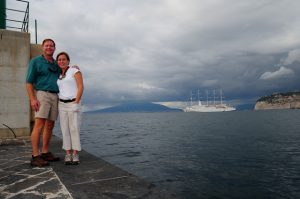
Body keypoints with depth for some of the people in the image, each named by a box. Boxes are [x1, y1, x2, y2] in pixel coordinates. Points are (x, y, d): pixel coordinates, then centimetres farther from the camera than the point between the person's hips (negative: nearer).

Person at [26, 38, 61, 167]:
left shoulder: (56, 64, 18)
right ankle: (35, 157, -14)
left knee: (50, 126, 7)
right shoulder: (35, 61, 2)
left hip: (55, 96, 6)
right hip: (42, 94, -6)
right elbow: (29, 82, -3)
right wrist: (32, 99, -16)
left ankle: (45, 153, 16)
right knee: (39, 124, -14)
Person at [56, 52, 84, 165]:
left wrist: (76, 103, -18)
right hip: (62, 104, 5)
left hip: (74, 103, -5)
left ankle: (75, 154, 0)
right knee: (65, 129, 1)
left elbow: (80, 87, -11)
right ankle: (68, 154, 6)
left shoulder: (74, 70, -4)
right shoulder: (59, 76, 15)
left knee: (75, 129, -7)